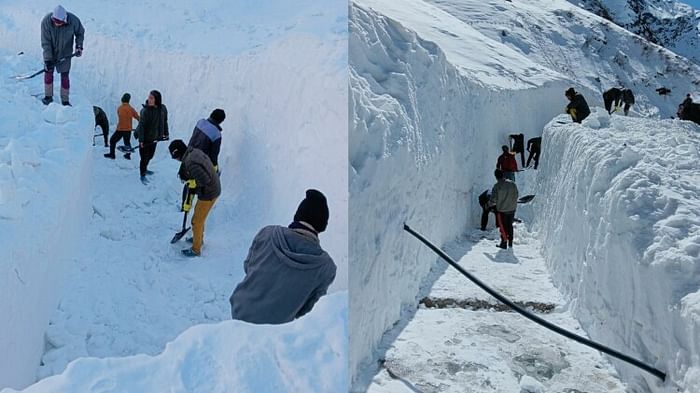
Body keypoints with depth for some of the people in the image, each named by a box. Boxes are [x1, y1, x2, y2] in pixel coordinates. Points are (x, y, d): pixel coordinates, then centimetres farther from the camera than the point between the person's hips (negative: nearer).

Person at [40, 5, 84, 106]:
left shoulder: (73, 21, -24)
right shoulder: (46, 21, -25)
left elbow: (80, 32, -1)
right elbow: (45, 42, -21)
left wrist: (79, 46, -13)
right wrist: (48, 59, -24)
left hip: (65, 54, 0)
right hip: (50, 53, 0)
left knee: (65, 76, 5)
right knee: (48, 72, 7)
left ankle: (65, 100, 16)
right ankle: (48, 96, 24)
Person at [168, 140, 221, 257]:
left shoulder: (190, 163, -28)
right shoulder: (195, 152, -1)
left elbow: (204, 180, -35)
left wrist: (194, 183, -13)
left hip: (208, 194, -9)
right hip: (214, 188, 9)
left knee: (197, 221, 8)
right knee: (199, 216, 28)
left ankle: (196, 250, 24)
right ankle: (199, 238, 49)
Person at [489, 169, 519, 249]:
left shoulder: (497, 186, -16)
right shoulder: (512, 184, -4)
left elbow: (493, 199, -13)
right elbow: (516, 196, 4)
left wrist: (489, 204, 6)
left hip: (502, 210, -4)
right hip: (512, 209, 4)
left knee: (503, 227, 9)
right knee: (510, 225, 19)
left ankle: (504, 243, 12)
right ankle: (510, 243, 26)